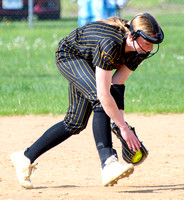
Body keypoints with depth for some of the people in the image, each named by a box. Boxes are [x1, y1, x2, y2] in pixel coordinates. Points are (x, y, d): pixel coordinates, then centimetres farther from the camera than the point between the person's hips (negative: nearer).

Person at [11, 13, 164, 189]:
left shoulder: (140, 50, -20)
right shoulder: (110, 44, -42)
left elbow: (116, 84, -17)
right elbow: (103, 94, -42)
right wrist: (123, 127, -40)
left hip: (88, 63, 8)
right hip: (69, 54, -8)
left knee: (76, 123, 8)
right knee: (100, 101, -31)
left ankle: (26, 157, 20)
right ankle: (108, 163, -38)